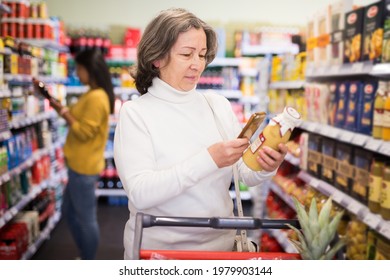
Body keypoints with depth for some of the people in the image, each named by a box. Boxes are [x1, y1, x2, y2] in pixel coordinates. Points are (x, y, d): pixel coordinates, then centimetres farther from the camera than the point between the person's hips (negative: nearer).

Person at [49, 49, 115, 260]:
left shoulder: (96, 98, -20)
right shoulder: (94, 95, 11)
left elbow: (84, 132, -20)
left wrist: (64, 112, -14)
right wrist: (65, 111, 5)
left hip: (84, 167, -10)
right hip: (79, 165, 10)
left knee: (86, 219, 2)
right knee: (69, 212, 20)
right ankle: (85, 257, 32)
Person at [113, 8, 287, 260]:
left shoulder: (219, 104, 3)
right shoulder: (135, 113, -8)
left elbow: (246, 175, 3)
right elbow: (139, 194, -20)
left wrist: (265, 168, -18)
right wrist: (209, 160, -26)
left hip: (221, 243, 4)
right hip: (158, 248, -4)